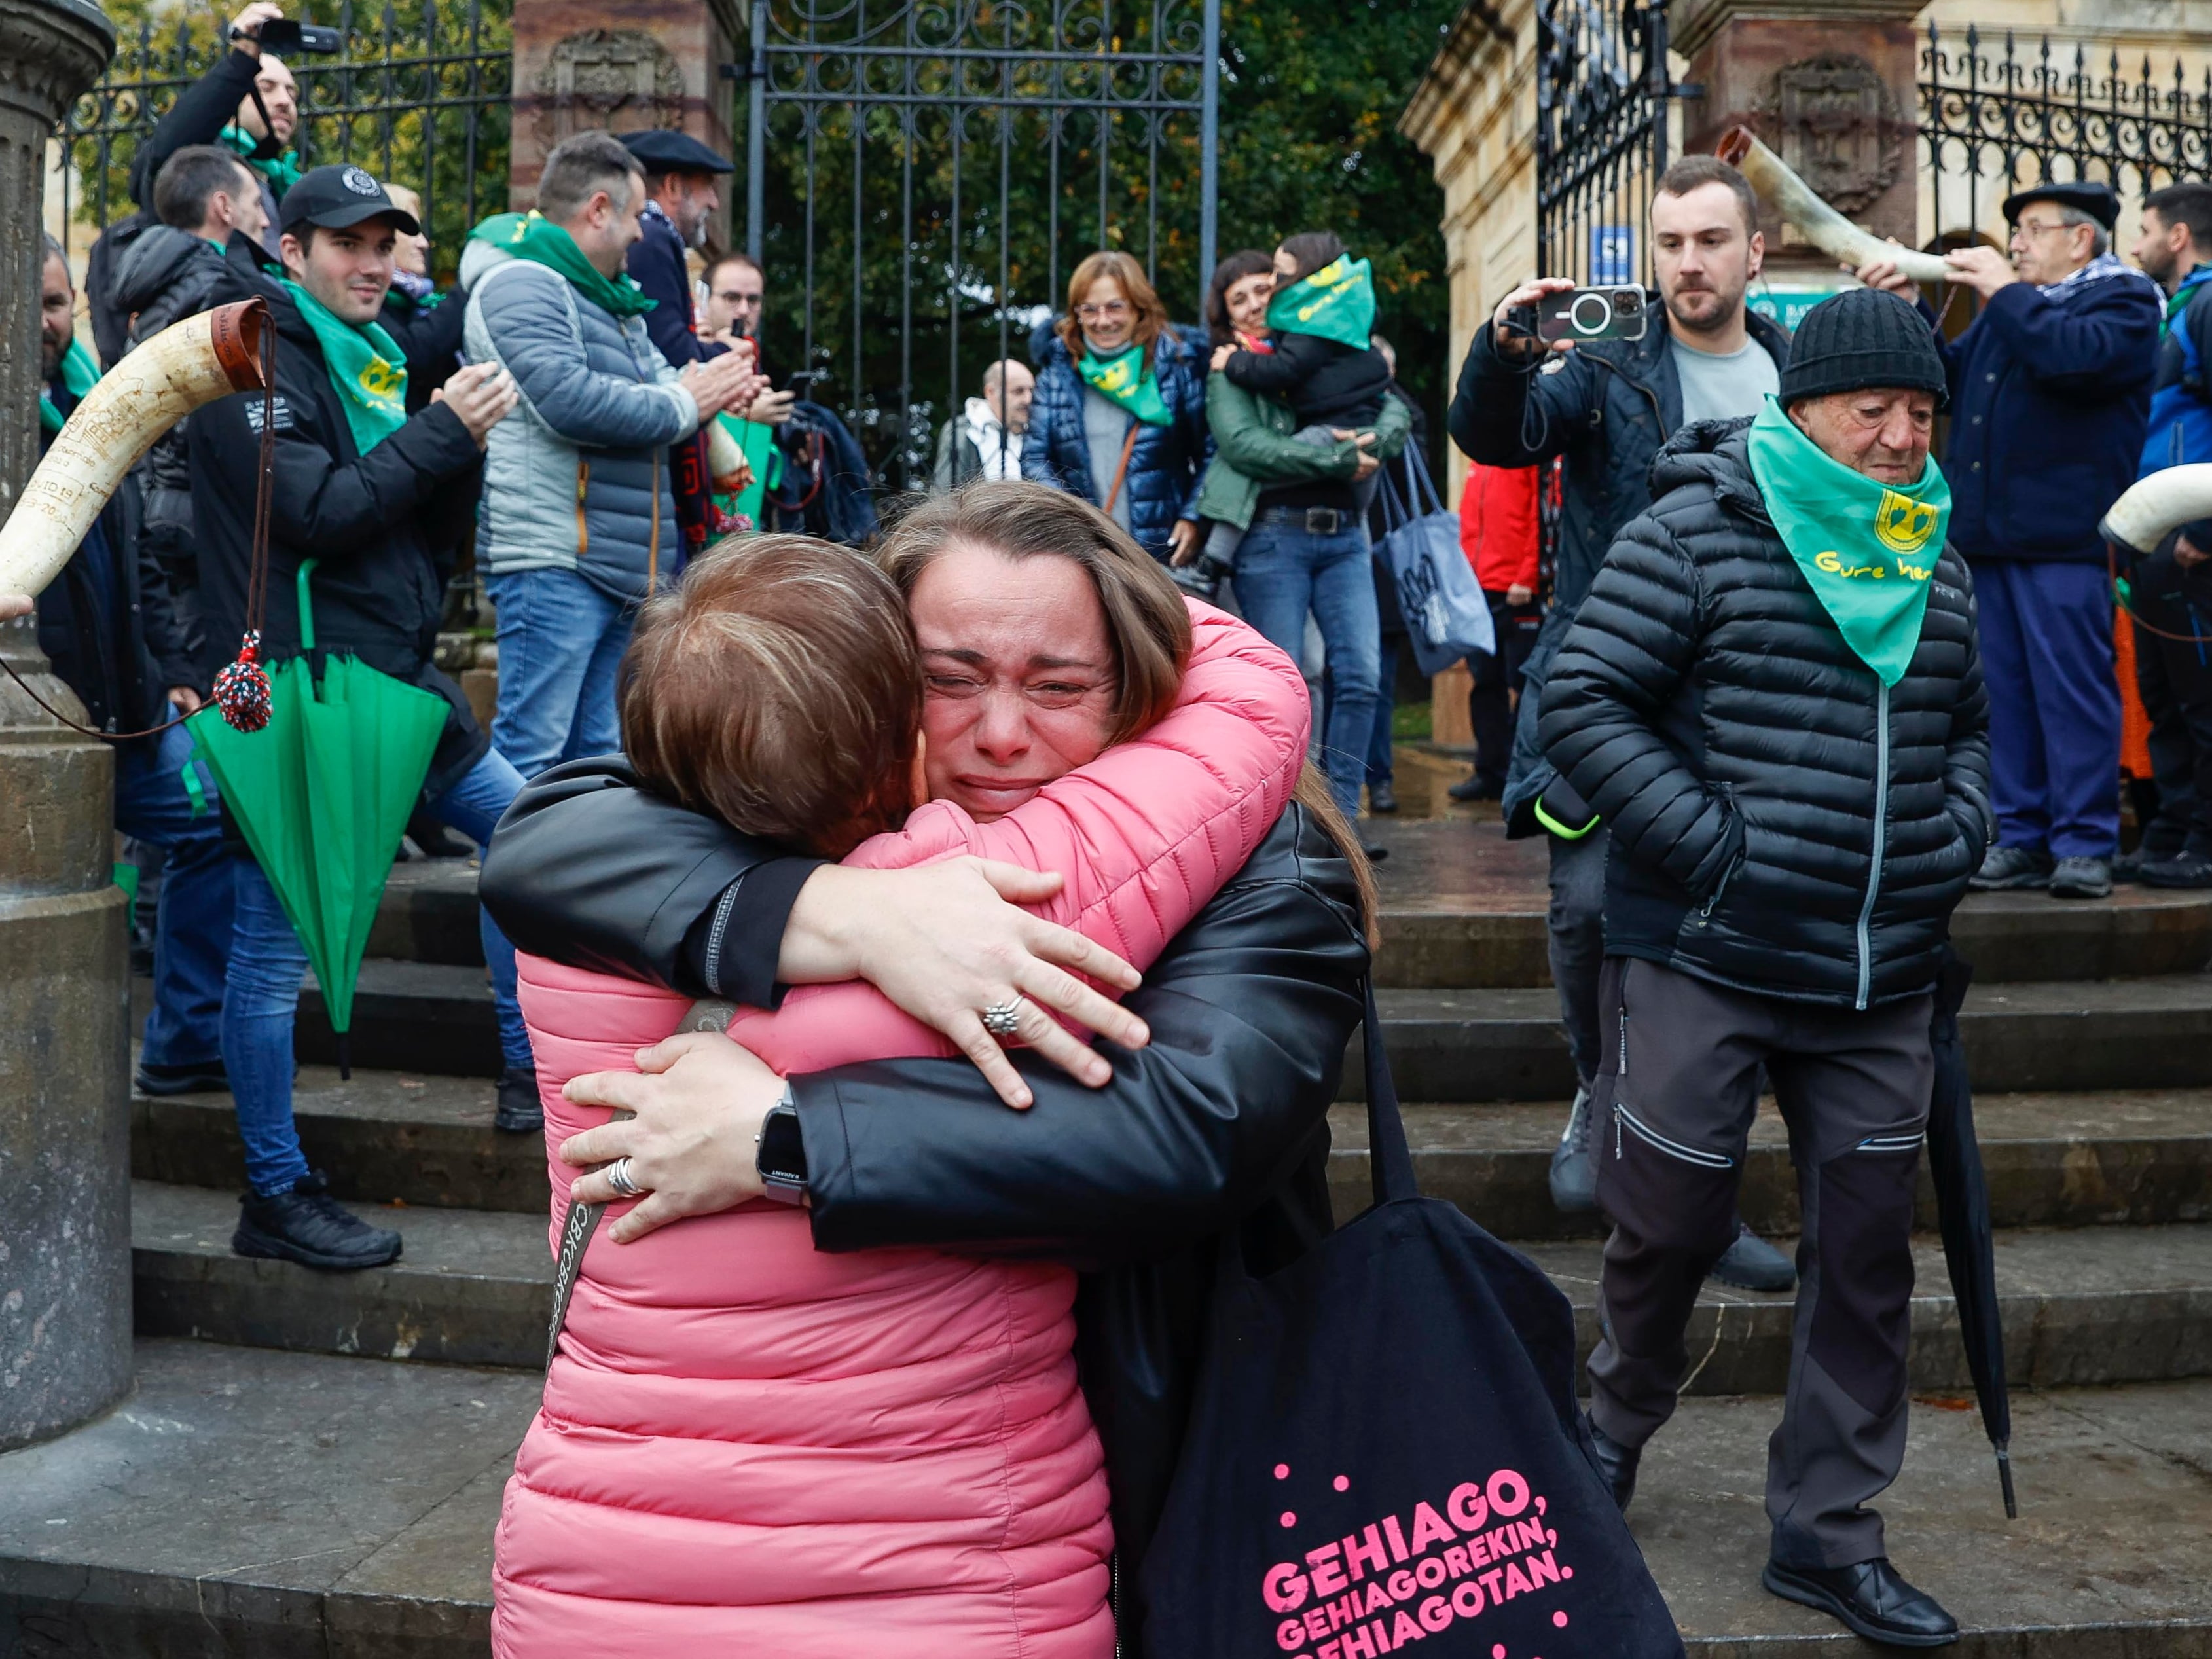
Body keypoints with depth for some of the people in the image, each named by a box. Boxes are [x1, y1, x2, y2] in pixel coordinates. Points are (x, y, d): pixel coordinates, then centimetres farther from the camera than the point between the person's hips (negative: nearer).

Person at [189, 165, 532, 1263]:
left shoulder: (368, 364, 18)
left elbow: (433, 547, 15)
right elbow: (317, 511, -19)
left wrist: (463, 446, -1)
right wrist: (443, 431, -14)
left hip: (394, 678, 9)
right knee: (273, 948, -3)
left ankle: (529, 1069, 23)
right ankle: (275, 1197, 6)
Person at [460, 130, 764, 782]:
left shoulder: (611, 300, 24)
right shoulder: (519, 284, -9)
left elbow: (660, 378, 24)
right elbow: (571, 401, -22)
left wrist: (712, 383, -1)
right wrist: (684, 404, -9)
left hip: (619, 570, 10)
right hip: (552, 561, -10)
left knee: (595, 754, 12)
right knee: (530, 758, -10)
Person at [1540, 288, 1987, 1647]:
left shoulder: (1934, 556, 11)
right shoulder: (1699, 530, -7)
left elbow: (1967, 721, 25)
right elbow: (1583, 700, -12)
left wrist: (1958, 837, 6)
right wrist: (1711, 840, -17)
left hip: (1881, 976, 5)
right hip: (1705, 961, -5)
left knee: (1869, 1248, 8)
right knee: (1673, 1222, 6)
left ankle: (1828, 1528, 23)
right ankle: (1621, 1424, 36)